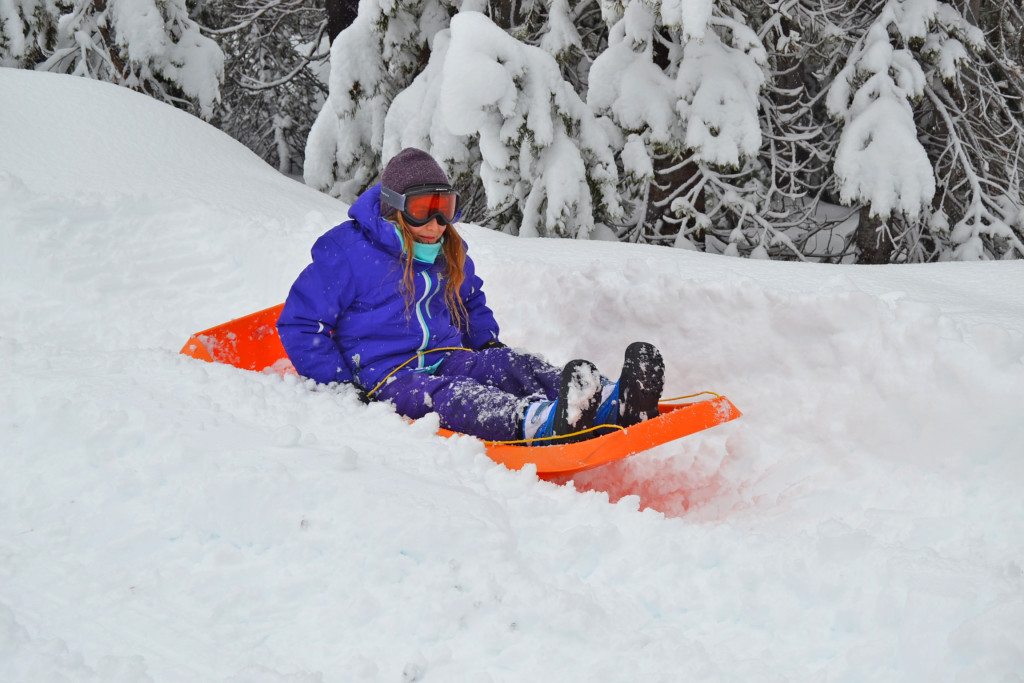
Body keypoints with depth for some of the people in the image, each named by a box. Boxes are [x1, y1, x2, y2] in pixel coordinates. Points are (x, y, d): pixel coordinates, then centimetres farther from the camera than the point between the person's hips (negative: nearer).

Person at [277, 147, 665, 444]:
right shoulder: (347, 252, -5)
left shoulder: (449, 253, 18)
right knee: (450, 395, -40)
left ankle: (617, 403, -49)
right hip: (388, 377, -7)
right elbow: (300, 325, -4)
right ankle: (542, 423, -71)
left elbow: (472, 303, 37)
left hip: (450, 359, 7)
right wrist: (345, 385, -12)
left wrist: (488, 343, 15)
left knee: (519, 366, -24)